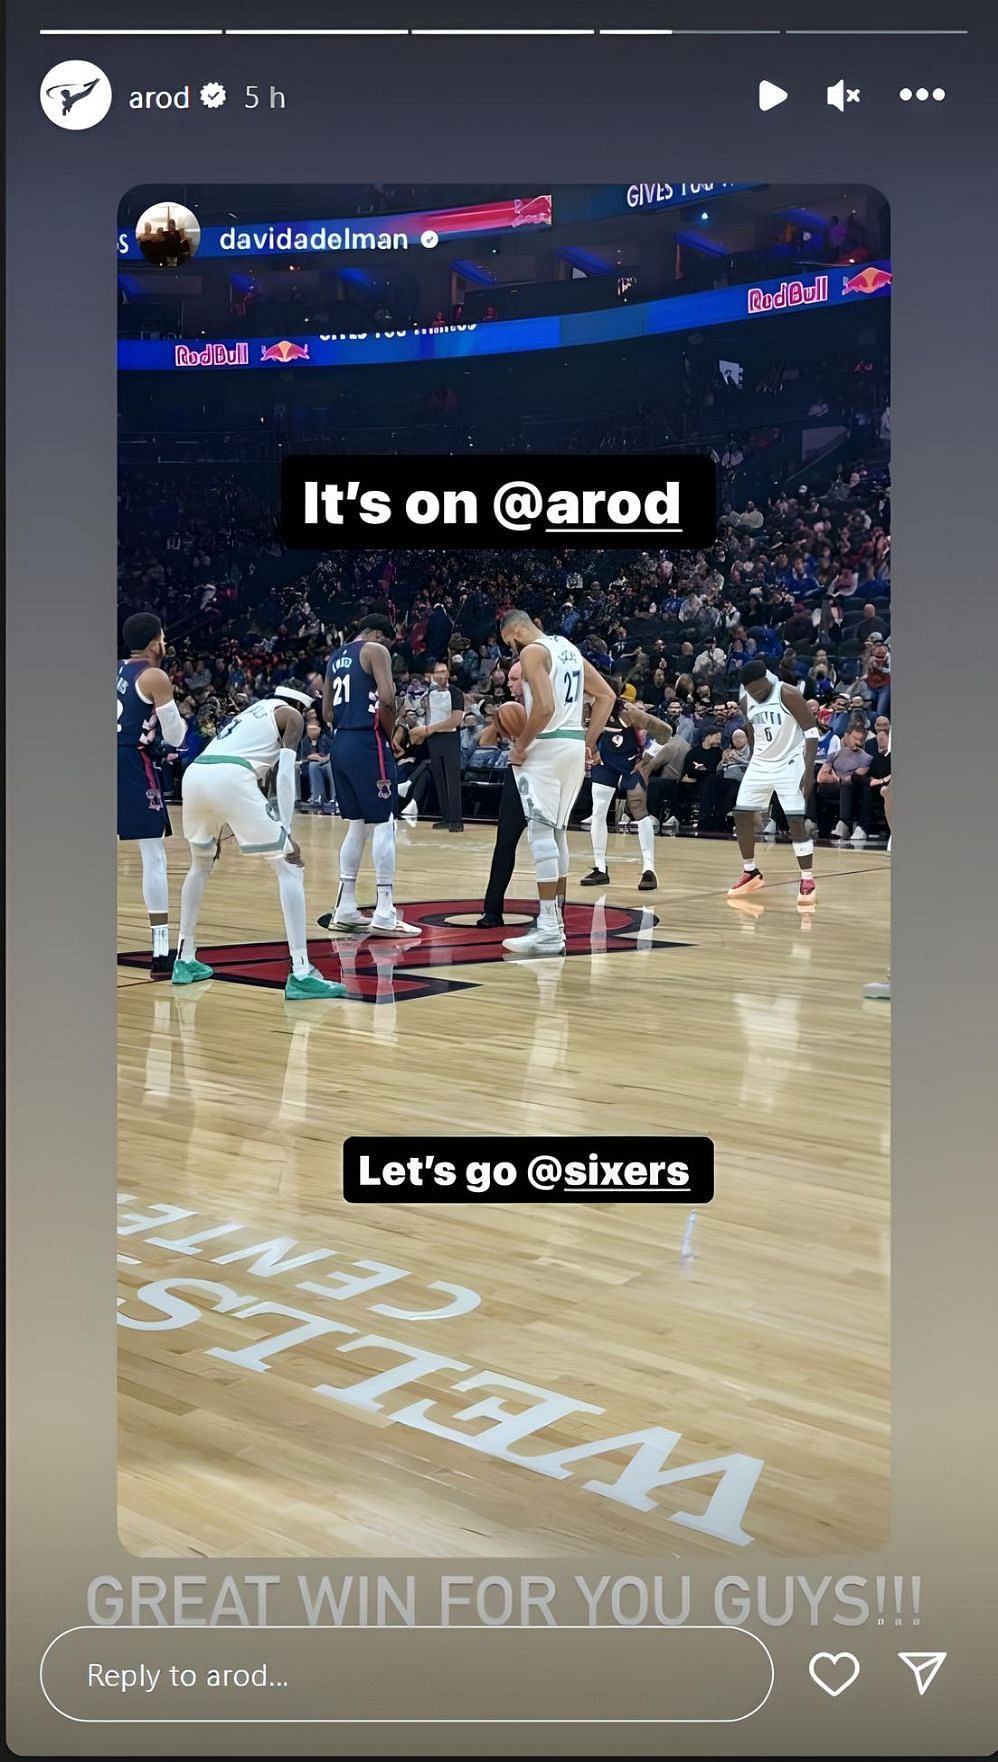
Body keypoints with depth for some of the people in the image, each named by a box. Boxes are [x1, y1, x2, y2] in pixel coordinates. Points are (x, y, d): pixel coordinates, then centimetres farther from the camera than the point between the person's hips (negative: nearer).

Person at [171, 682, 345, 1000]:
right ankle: (301, 975, -7)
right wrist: (286, 831, 1)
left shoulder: (251, 711, 37)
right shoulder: (292, 715, 17)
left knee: (201, 865, 32)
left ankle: (185, 960, 34)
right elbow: (284, 773, 3)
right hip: (229, 779, -7)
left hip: (194, 774, 7)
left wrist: (219, 829, 46)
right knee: (289, 867, 1)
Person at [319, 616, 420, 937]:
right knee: (383, 825, -5)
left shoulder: (336, 657, 20)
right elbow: (387, 699, -17)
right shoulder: (374, 650, -4)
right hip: (368, 744, -8)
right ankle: (384, 915, -7)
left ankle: (345, 911, 17)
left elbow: (327, 712, 21)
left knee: (357, 826, 15)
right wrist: (390, 733, -2)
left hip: (341, 745, 8)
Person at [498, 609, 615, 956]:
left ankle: (549, 931, -14)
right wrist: (589, 744, 16)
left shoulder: (532, 652, -9)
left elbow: (545, 707, -23)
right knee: (557, 832, 16)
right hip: (574, 745, 9)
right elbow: (606, 696, 18)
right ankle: (555, 919, 21)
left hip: (547, 746, -9)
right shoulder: (568, 648, 17)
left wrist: (520, 745, -11)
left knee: (540, 832, -10)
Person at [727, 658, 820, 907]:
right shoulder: (746, 702, 0)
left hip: (790, 764, -6)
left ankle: (808, 880, -4)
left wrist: (809, 771, -23)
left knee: (796, 821, -13)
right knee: (741, 816, 4)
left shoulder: (788, 694, -19)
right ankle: (751, 873, 19)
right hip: (761, 764, 6)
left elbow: (811, 732, -18)